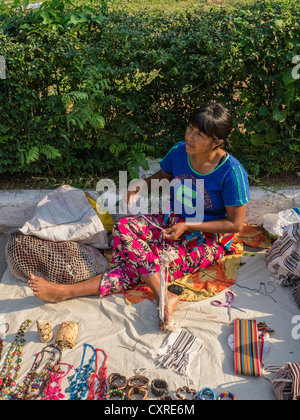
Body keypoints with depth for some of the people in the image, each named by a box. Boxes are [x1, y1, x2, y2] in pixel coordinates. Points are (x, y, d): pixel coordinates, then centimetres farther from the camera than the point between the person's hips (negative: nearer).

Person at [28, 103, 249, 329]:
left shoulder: (232, 172, -22)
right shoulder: (179, 152, -6)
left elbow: (235, 224, -15)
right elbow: (162, 176, 17)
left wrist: (187, 226, -21)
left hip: (207, 238, -5)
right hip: (172, 221, 6)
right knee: (124, 228, -24)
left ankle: (68, 291, -27)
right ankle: (165, 296, -31)